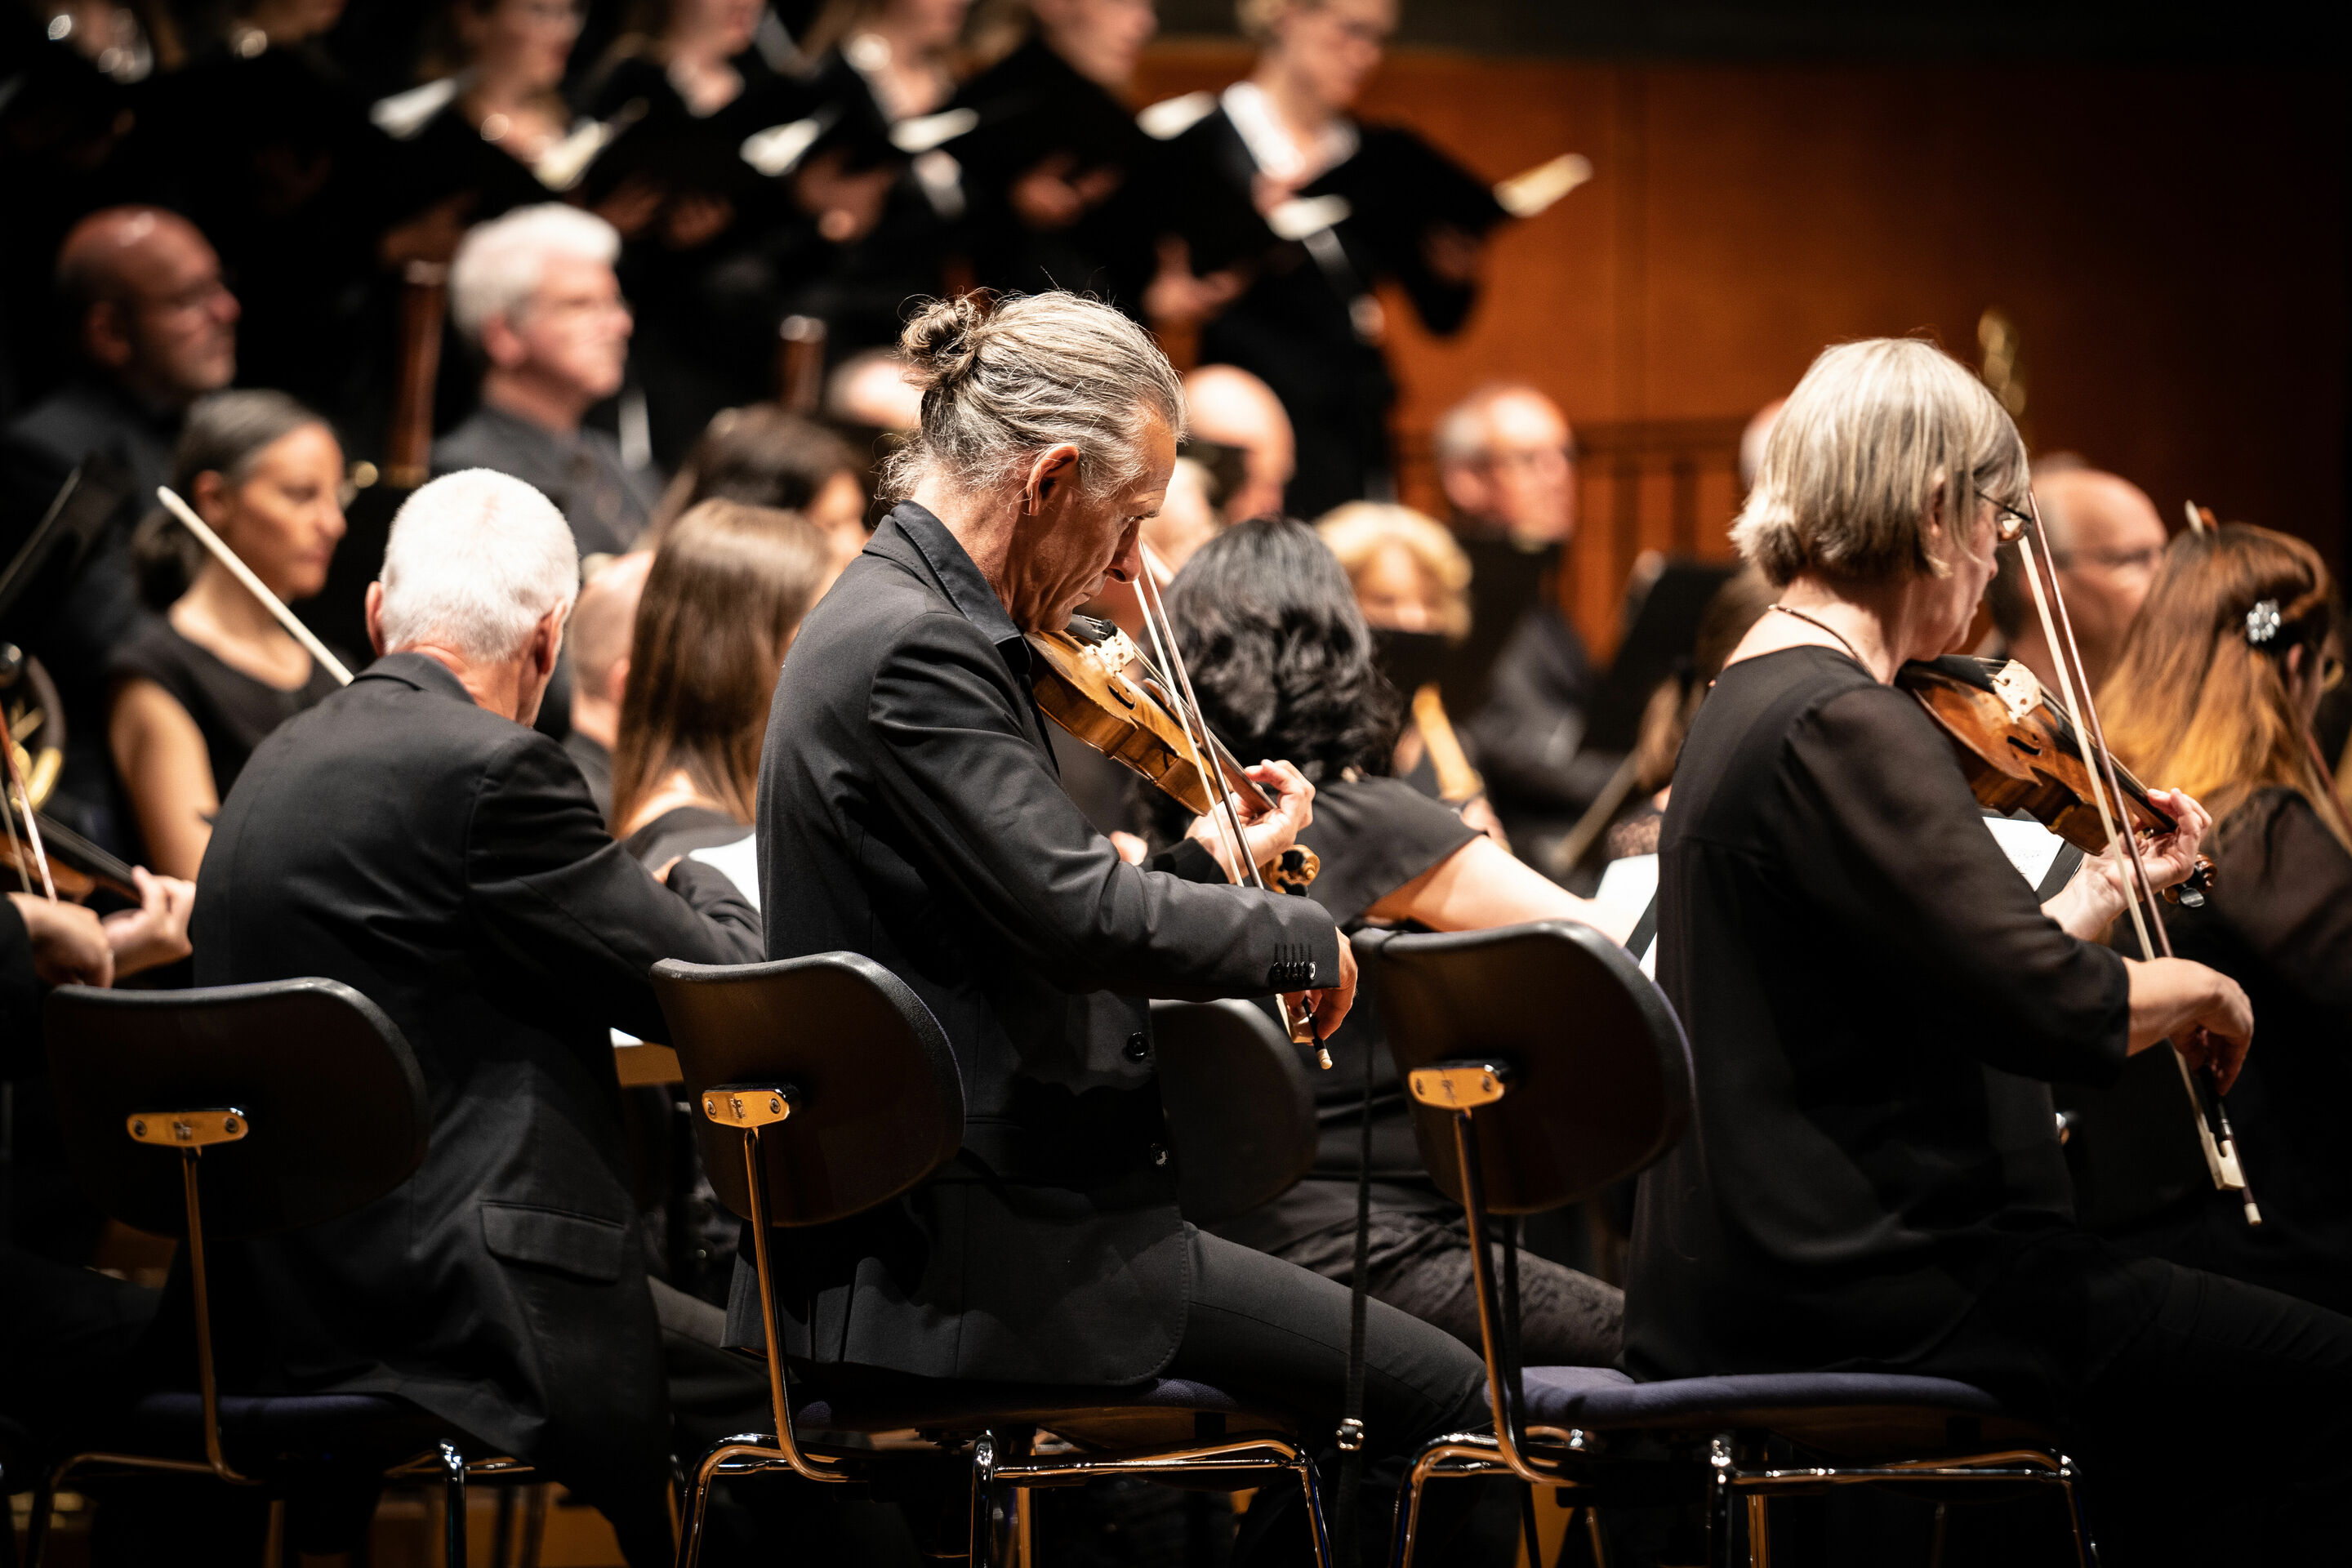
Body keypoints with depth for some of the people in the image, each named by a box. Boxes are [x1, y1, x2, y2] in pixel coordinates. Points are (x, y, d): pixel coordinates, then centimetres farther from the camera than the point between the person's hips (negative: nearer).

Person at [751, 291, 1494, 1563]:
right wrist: (1302, 935, -11)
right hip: (983, 1255, -11)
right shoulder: (916, 652, -19)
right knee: (1444, 1399, -8)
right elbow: (1083, 914, -26)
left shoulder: (893, 615, 14)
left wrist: (1210, 860, 16)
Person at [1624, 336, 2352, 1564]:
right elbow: (2056, 1014, -25)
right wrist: (2197, 987, -7)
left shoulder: (1755, 702, 14)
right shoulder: (1843, 728, -18)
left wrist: (2111, 891, 24)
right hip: (1861, 1305, -11)